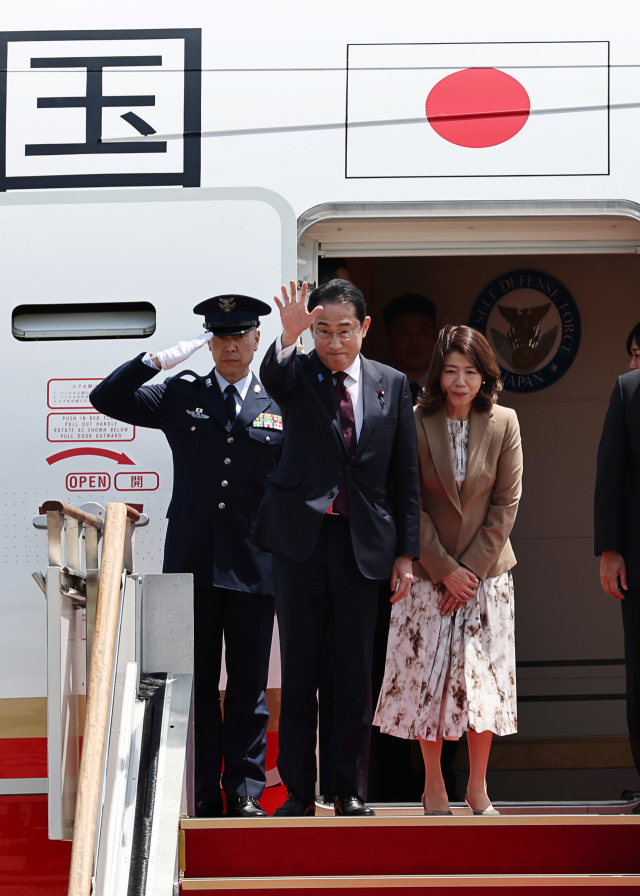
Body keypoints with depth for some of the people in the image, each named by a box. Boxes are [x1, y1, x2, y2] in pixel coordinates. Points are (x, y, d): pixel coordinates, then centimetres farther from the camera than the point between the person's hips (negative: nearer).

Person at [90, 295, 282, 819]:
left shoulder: (282, 405, 6)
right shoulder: (180, 396, 8)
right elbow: (107, 399, 3)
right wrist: (158, 360, -8)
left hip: (254, 565, -1)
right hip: (192, 563, 1)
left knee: (249, 686, 6)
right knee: (195, 684, 5)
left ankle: (245, 791, 16)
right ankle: (202, 796, 13)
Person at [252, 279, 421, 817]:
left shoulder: (392, 385, 7)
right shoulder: (298, 375, 2)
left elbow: (405, 475, 7)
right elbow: (273, 377, -24)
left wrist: (406, 553, 2)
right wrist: (289, 336, -45)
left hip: (364, 542, 1)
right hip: (301, 536, -1)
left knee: (355, 670, 6)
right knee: (299, 670, 4)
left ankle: (351, 791, 16)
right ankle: (299, 791, 12)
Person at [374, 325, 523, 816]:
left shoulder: (504, 423, -4)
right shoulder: (415, 423, -7)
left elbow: (506, 504, -3)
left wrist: (470, 568, -9)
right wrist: (445, 570, -10)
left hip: (485, 571, 1)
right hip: (430, 572, -1)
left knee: (484, 679, 2)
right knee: (427, 676, 1)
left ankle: (478, 788, 14)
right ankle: (433, 787, 14)